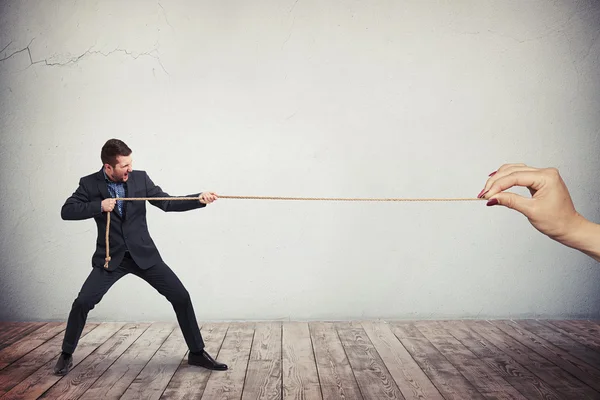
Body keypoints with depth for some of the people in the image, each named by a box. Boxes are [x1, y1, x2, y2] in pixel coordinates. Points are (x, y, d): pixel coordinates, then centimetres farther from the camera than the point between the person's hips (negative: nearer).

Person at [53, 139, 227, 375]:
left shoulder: (140, 178, -3)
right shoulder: (90, 184, -5)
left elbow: (168, 203, -4)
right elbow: (66, 211, -8)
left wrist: (199, 199, -17)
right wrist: (99, 206, -22)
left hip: (144, 254, 1)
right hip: (111, 257, -1)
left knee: (181, 297, -6)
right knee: (82, 302, -11)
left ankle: (197, 353, 10)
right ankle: (66, 355, 19)